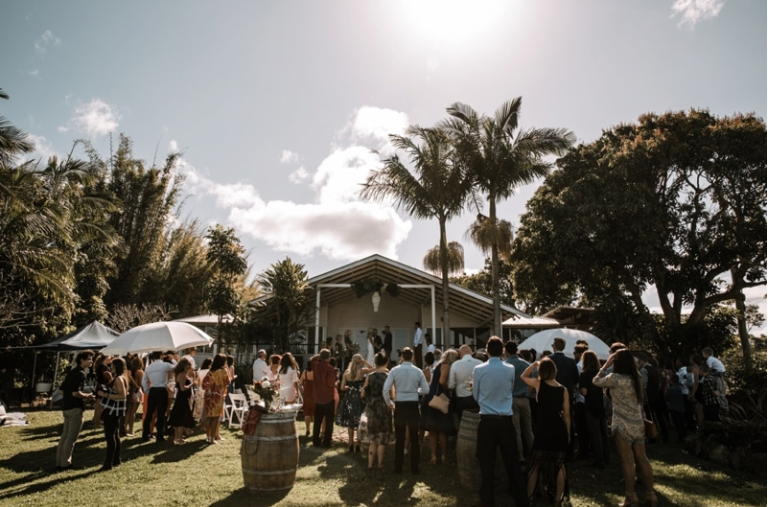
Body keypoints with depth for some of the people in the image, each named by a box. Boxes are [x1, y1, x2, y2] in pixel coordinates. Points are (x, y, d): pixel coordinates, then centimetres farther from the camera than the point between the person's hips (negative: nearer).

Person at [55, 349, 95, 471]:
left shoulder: (71, 372, 13)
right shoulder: (80, 373, -16)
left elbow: (62, 389, 17)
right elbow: (75, 393, -24)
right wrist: (87, 396, -8)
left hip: (66, 407, 9)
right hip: (75, 408, -9)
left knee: (65, 436, 15)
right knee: (71, 438, 0)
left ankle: (59, 462, 21)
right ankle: (65, 464, 7)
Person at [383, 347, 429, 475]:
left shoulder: (395, 370, -5)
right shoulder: (418, 371, -3)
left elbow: (385, 389, -9)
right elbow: (426, 390, -1)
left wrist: (389, 403, 5)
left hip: (399, 405, 0)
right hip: (413, 405, 0)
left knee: (399, 438, 11)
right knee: (414, 438, 12)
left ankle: (398, 467, 16)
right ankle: (414, 468, 15)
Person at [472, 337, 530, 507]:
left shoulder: (478, 369, -7)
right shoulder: (510, 369, -3)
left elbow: (476, 396, 5)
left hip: (486, 420, -1)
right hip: (506, 420, 2)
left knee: (487, 462, 8)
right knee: (512, 460, 13)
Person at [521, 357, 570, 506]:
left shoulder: (539, 384, -9)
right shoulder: (563, 390, -4)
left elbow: (523, 376, 11)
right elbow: (567, 414, 2)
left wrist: (535, 364, 5)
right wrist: (568, 433, 13)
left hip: (543, 429, -1)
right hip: (559, 430, 2)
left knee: (536, 464, 11)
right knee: (559, 465, 15)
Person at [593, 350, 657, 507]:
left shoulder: (615, 378, -14)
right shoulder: (637, 378, 6)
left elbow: (596, 381, -1)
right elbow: (641, 401, 15)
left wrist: (606, 365, -1)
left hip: (623, 425, -6)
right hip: (638, 424, 7)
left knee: (627, 460, 0)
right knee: (641, 458, 13)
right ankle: (650, 494, 19)